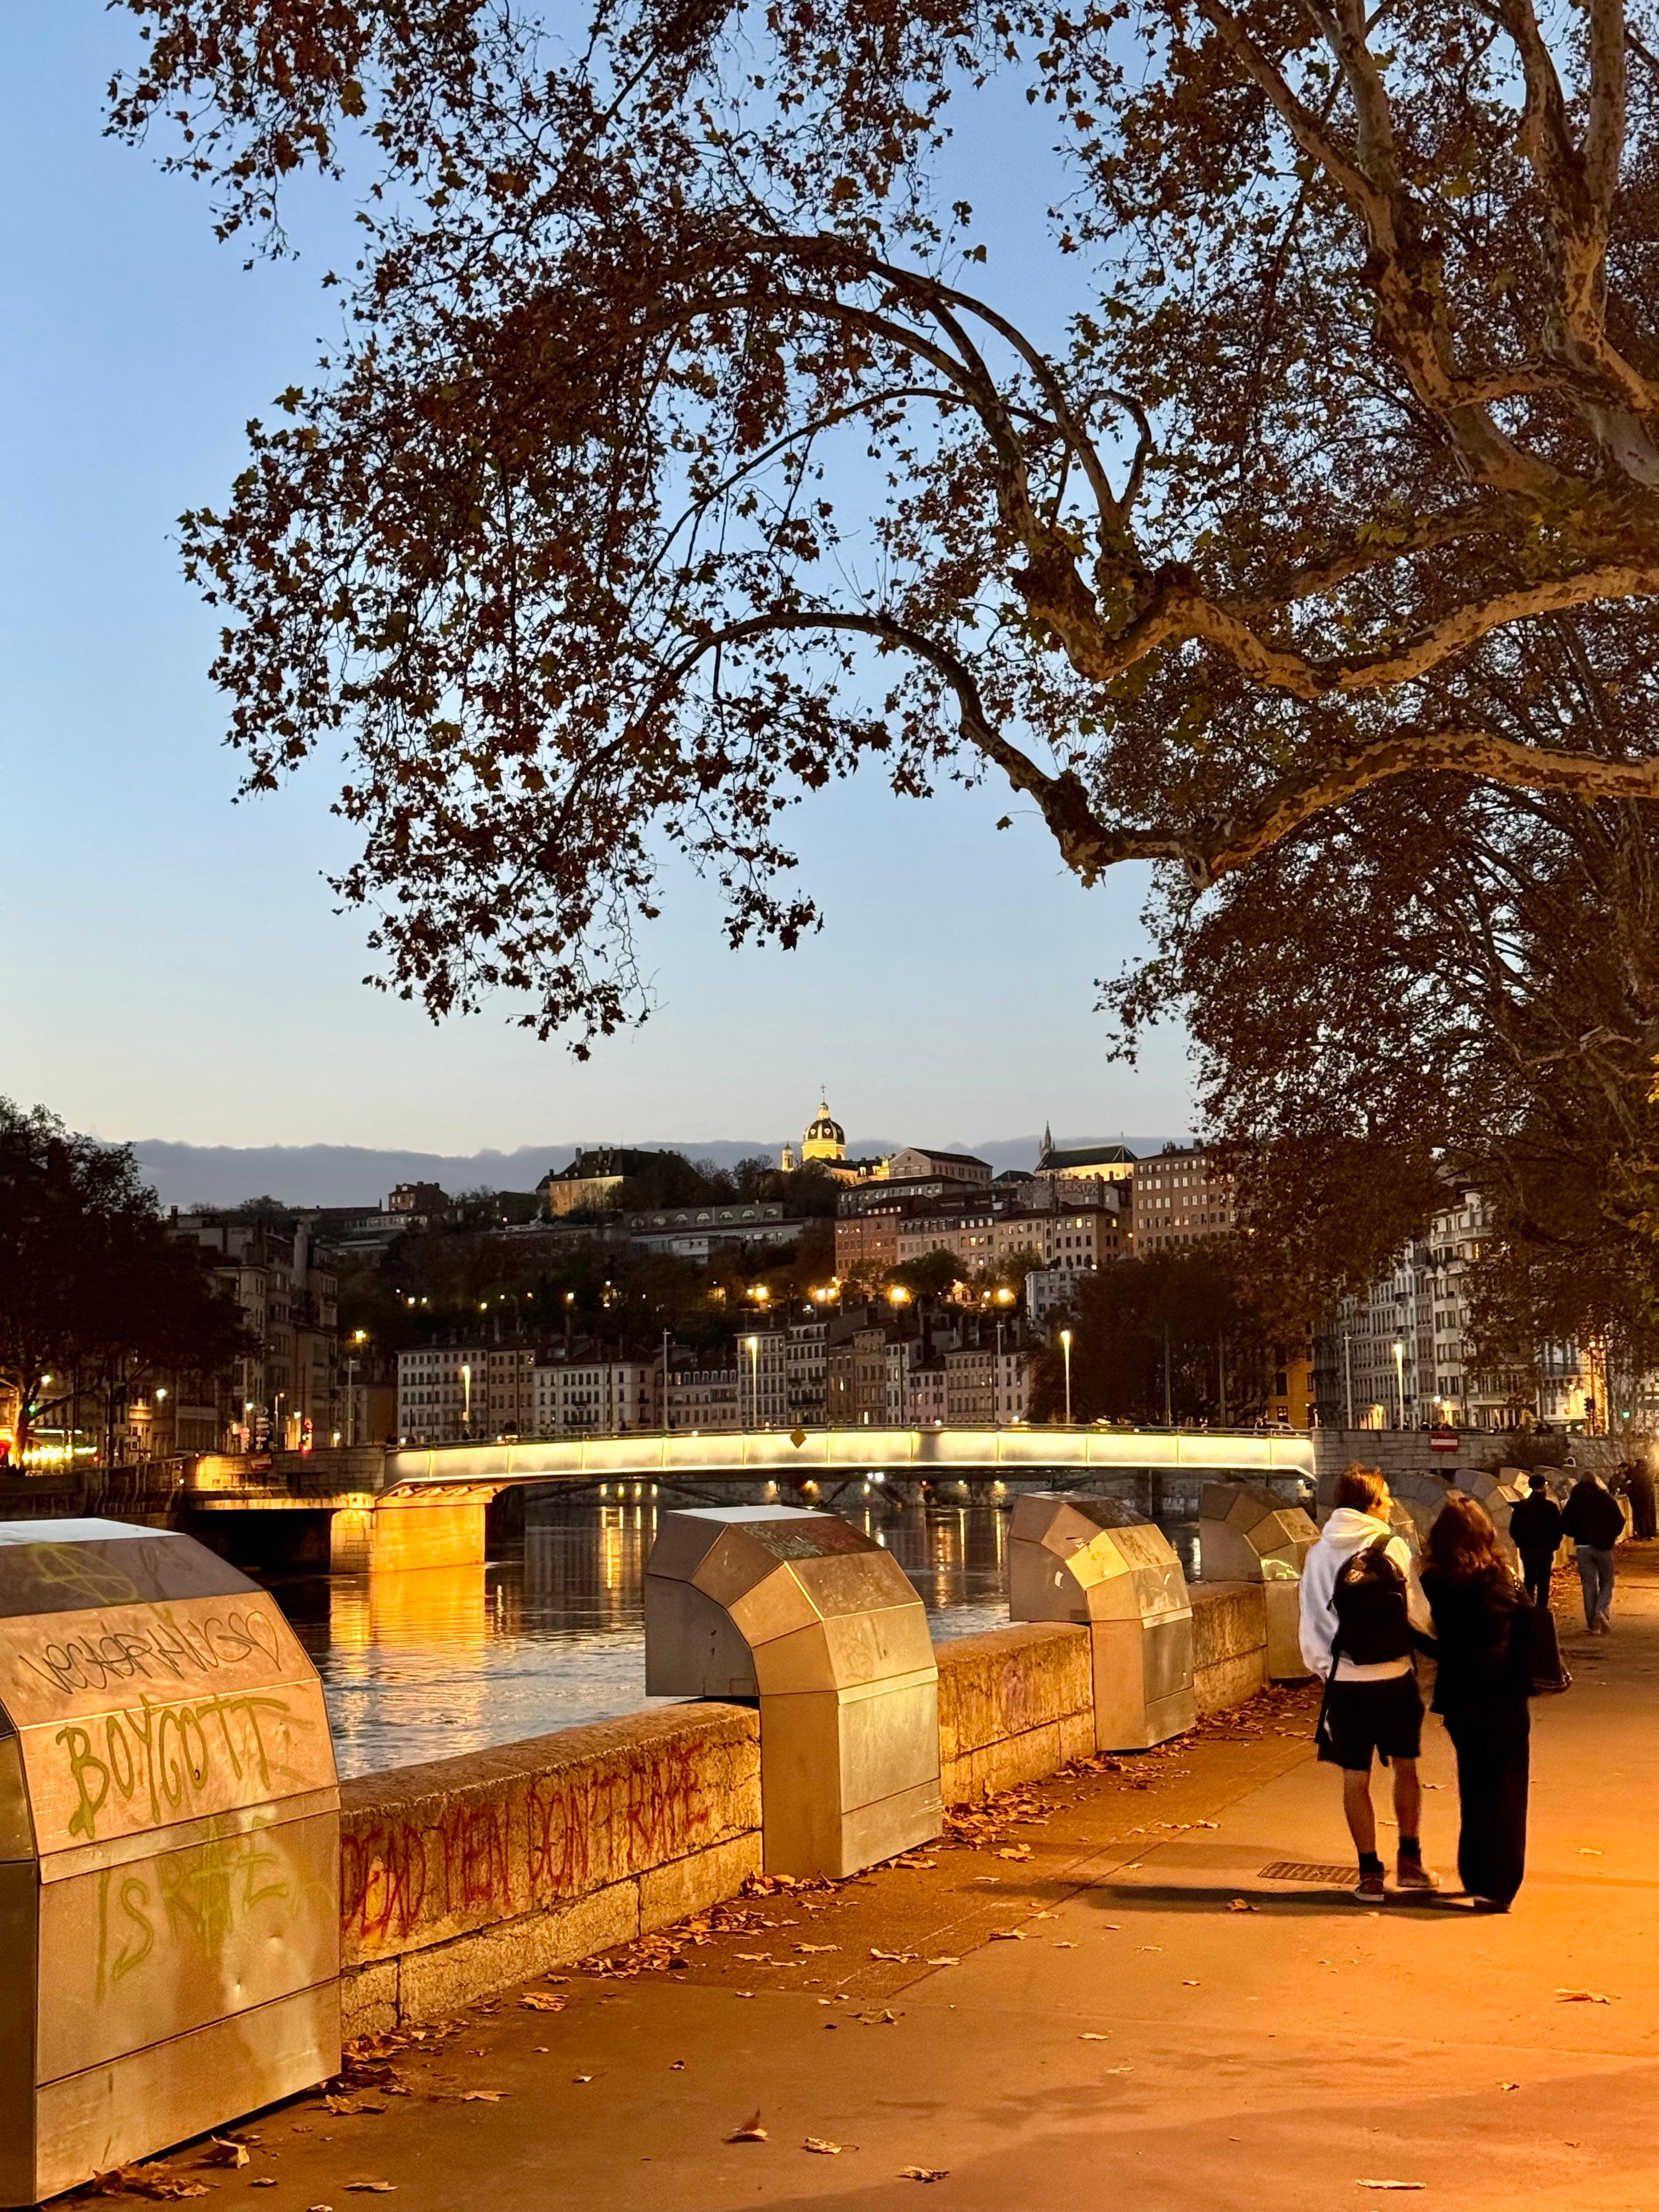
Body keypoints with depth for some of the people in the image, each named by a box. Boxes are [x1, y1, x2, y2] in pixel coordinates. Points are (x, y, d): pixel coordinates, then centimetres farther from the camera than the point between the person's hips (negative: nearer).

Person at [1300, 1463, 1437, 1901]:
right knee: (1405, 1768, 17)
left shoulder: (1319, 1556, 0)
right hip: (1395, 1677, -1)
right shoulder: (1394, 1548, -8)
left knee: (1355, 1779, 8)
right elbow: (1420, 1615, -7)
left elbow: (1312, 1625, 2)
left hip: (1346, 1681, 1)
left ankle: (1371, 1873, 10)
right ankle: (1410, 1860, 24)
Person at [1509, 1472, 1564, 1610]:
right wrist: (1554, 1546, 4)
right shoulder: (1551, 1507, -10)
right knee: (1543, 1583, 3)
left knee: (1529, 1582, 13)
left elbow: (1513, 1529, 2)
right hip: (1545, 1550, -3)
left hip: (1526, 1550, 3)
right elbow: (1558, 1529, -9)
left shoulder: (1521, 1506, 0)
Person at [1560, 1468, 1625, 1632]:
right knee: (1606, 1582, 10)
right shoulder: (1607, 1500, -2)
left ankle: (1593, 1625, 4)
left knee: (1589, 1585, 6)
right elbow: (1619, 1522, -2)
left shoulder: (1575, 1501, 1)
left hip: (1583, 1546, 1)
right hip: (1603, 1546, -1)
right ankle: (1602, 1611, -17)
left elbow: (1565, 1525, -3)